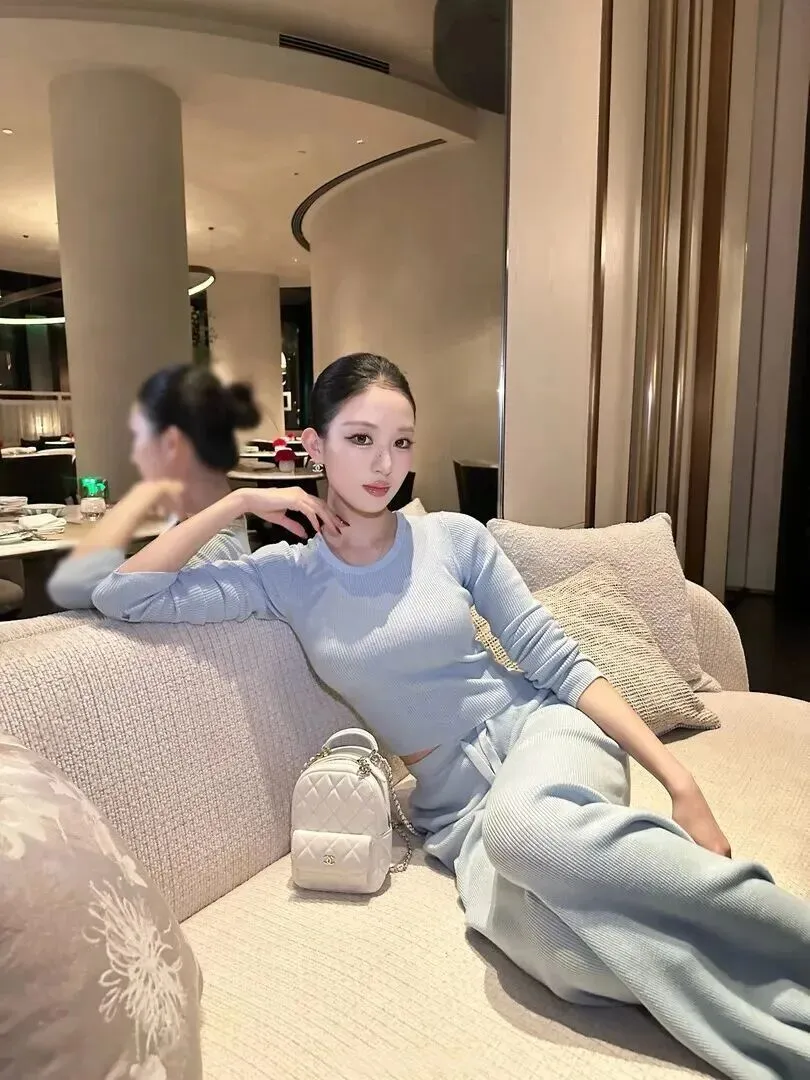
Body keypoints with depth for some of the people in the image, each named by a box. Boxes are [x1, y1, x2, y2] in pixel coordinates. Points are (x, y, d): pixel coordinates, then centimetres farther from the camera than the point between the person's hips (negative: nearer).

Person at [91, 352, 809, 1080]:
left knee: (525, 823, -39)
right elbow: (120, 596, -4)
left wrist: (678, 777, -11)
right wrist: (238, 501, -7)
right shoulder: (287, 576, 0)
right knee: (548, 943, -34)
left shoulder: (456, 537, -2)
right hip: (453, 805, 1)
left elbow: (557, 660, -3)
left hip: (539, 729, 0)